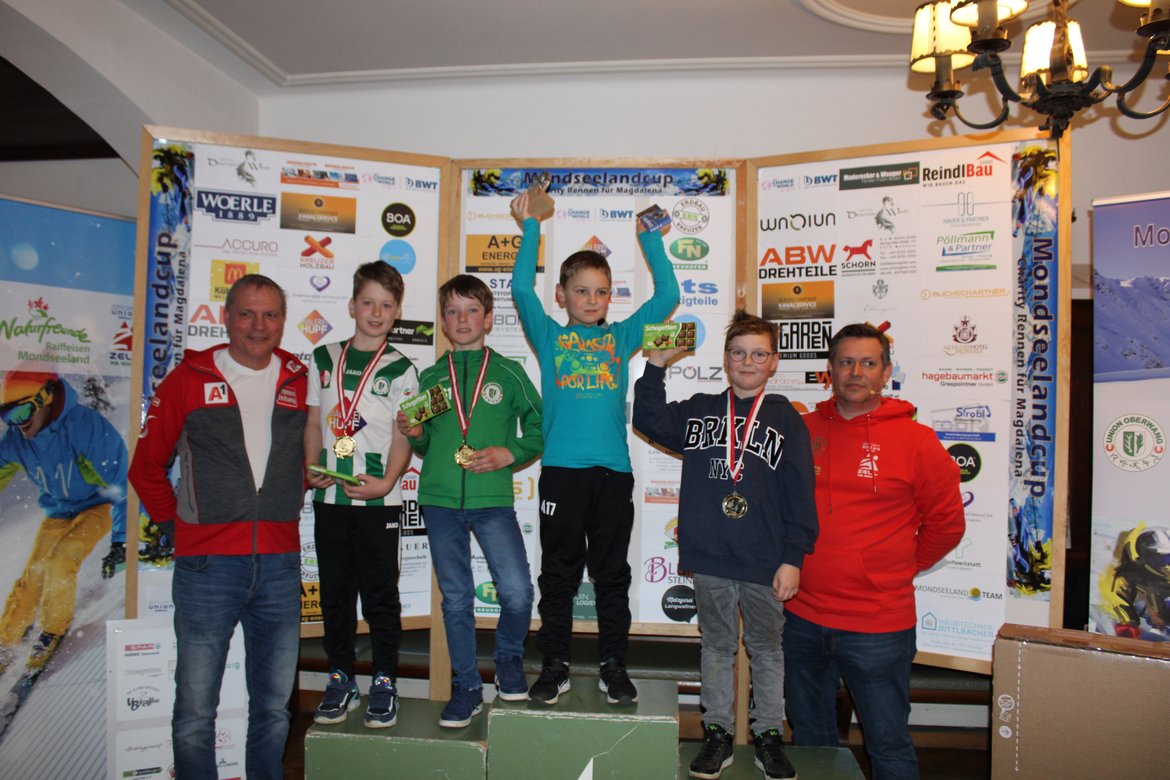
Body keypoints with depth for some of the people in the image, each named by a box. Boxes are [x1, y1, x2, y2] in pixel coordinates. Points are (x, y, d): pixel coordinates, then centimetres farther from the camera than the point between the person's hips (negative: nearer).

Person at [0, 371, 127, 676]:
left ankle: (54, 630, 2)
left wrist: (120, 541, -29)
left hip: (98, 506, -5)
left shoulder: (86, 425, -30)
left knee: (59, 563, -21)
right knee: (32, 577, 0)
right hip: (58, 512, 5)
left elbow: (122, 482, -28)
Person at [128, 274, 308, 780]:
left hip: (279, 565, 3)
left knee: (274, 705, 14)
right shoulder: (188, 379, 0)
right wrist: (174, 520, 2)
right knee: (195, 710, 6)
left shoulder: (300, 383, 6)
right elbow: (147, 467, 7)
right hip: (207, 566, -2)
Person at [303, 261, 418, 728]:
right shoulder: (324, 359, 10)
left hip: (378, 498, -3)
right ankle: (340, 679, 24)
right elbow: (313, 422, 11)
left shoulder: (400, 369, 0)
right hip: (329, 496, 3)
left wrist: (387, 481, -18)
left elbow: (403, 434, -4)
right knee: (335, 591, 11)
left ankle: (384, 682, 16)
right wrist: (312, 470, -3)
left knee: (380, 593, 3)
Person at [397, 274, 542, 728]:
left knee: (517, 591, -12)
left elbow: (539, 427, 6)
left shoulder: (508, 373, 3)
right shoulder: (430, 377, 10)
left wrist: (510, 454, -9)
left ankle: (509, 659, 19)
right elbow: (424, 444, 16)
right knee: (455, 599, 9)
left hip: (492, 499, -2)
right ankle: (466, 687, 25)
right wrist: (414, 434, -6)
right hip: (440, 501, 3)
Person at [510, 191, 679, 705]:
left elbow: (666, 296, 12)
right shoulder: (550, 336, 10)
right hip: (561, 470, -1)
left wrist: (650, 240, 12)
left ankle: (613, 667, 21)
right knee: (558, 573, 7)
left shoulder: (622, 336, 15)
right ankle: (554, 666, 19)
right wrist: (531, 229, 3)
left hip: (613, 470, 2)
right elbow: (522, 287, 0)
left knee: (612, 574, 9)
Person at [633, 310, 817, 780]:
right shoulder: (699, 411, 7)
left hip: (765, 563, -1)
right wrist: (656, 366, -5)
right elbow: (649, 419, 4)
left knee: (767, 648, 14)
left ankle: (769, 736, 28)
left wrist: (793, 557, -8)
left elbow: (800, 495, -3)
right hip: (709, 559, 2)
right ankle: (718, 733, 27)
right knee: (716, 645, 14)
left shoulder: (786, 419, 0)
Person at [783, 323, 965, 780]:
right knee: (809, 739, 19)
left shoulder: (916, 441, -6)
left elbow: (947, 524, 2)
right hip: (803, 618, 3)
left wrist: (898, 569, 4)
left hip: (878, 626, -3)